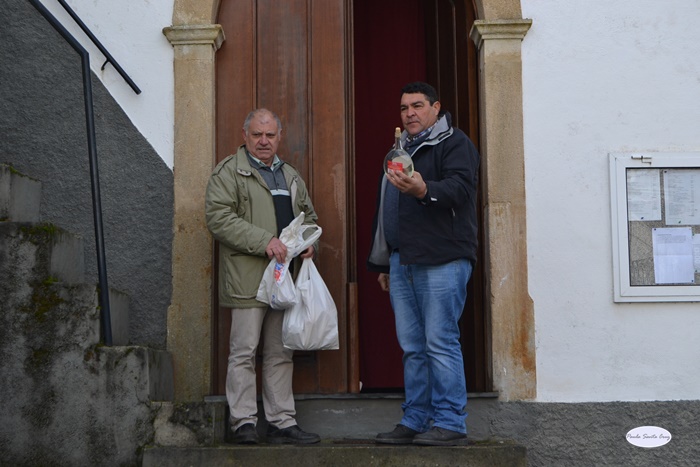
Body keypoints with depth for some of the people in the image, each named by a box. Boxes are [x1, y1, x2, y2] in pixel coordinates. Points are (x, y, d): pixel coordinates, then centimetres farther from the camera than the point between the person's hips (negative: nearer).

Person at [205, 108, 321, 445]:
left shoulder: (290, 176, 21)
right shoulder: (229, 171, -1)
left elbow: (308, 215, 30)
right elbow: (218, 217, -13)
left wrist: (309, 241, 7)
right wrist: (265, 241, -19)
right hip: (248, 278, -6)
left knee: (281, 354, 9)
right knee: (244, 351, -4)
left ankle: (282, 423, 15)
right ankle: (244, 423, 3)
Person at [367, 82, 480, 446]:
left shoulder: (455, 143, 1)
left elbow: (459, 187, -18)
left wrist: (424, 190, -37)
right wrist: (383, 263, 28)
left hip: (442, 261, -8)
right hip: (402, 262, 8)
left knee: (440, 342, -9)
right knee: (412, 347, 9)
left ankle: (450, 423, -3)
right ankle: (415, 421, 14)